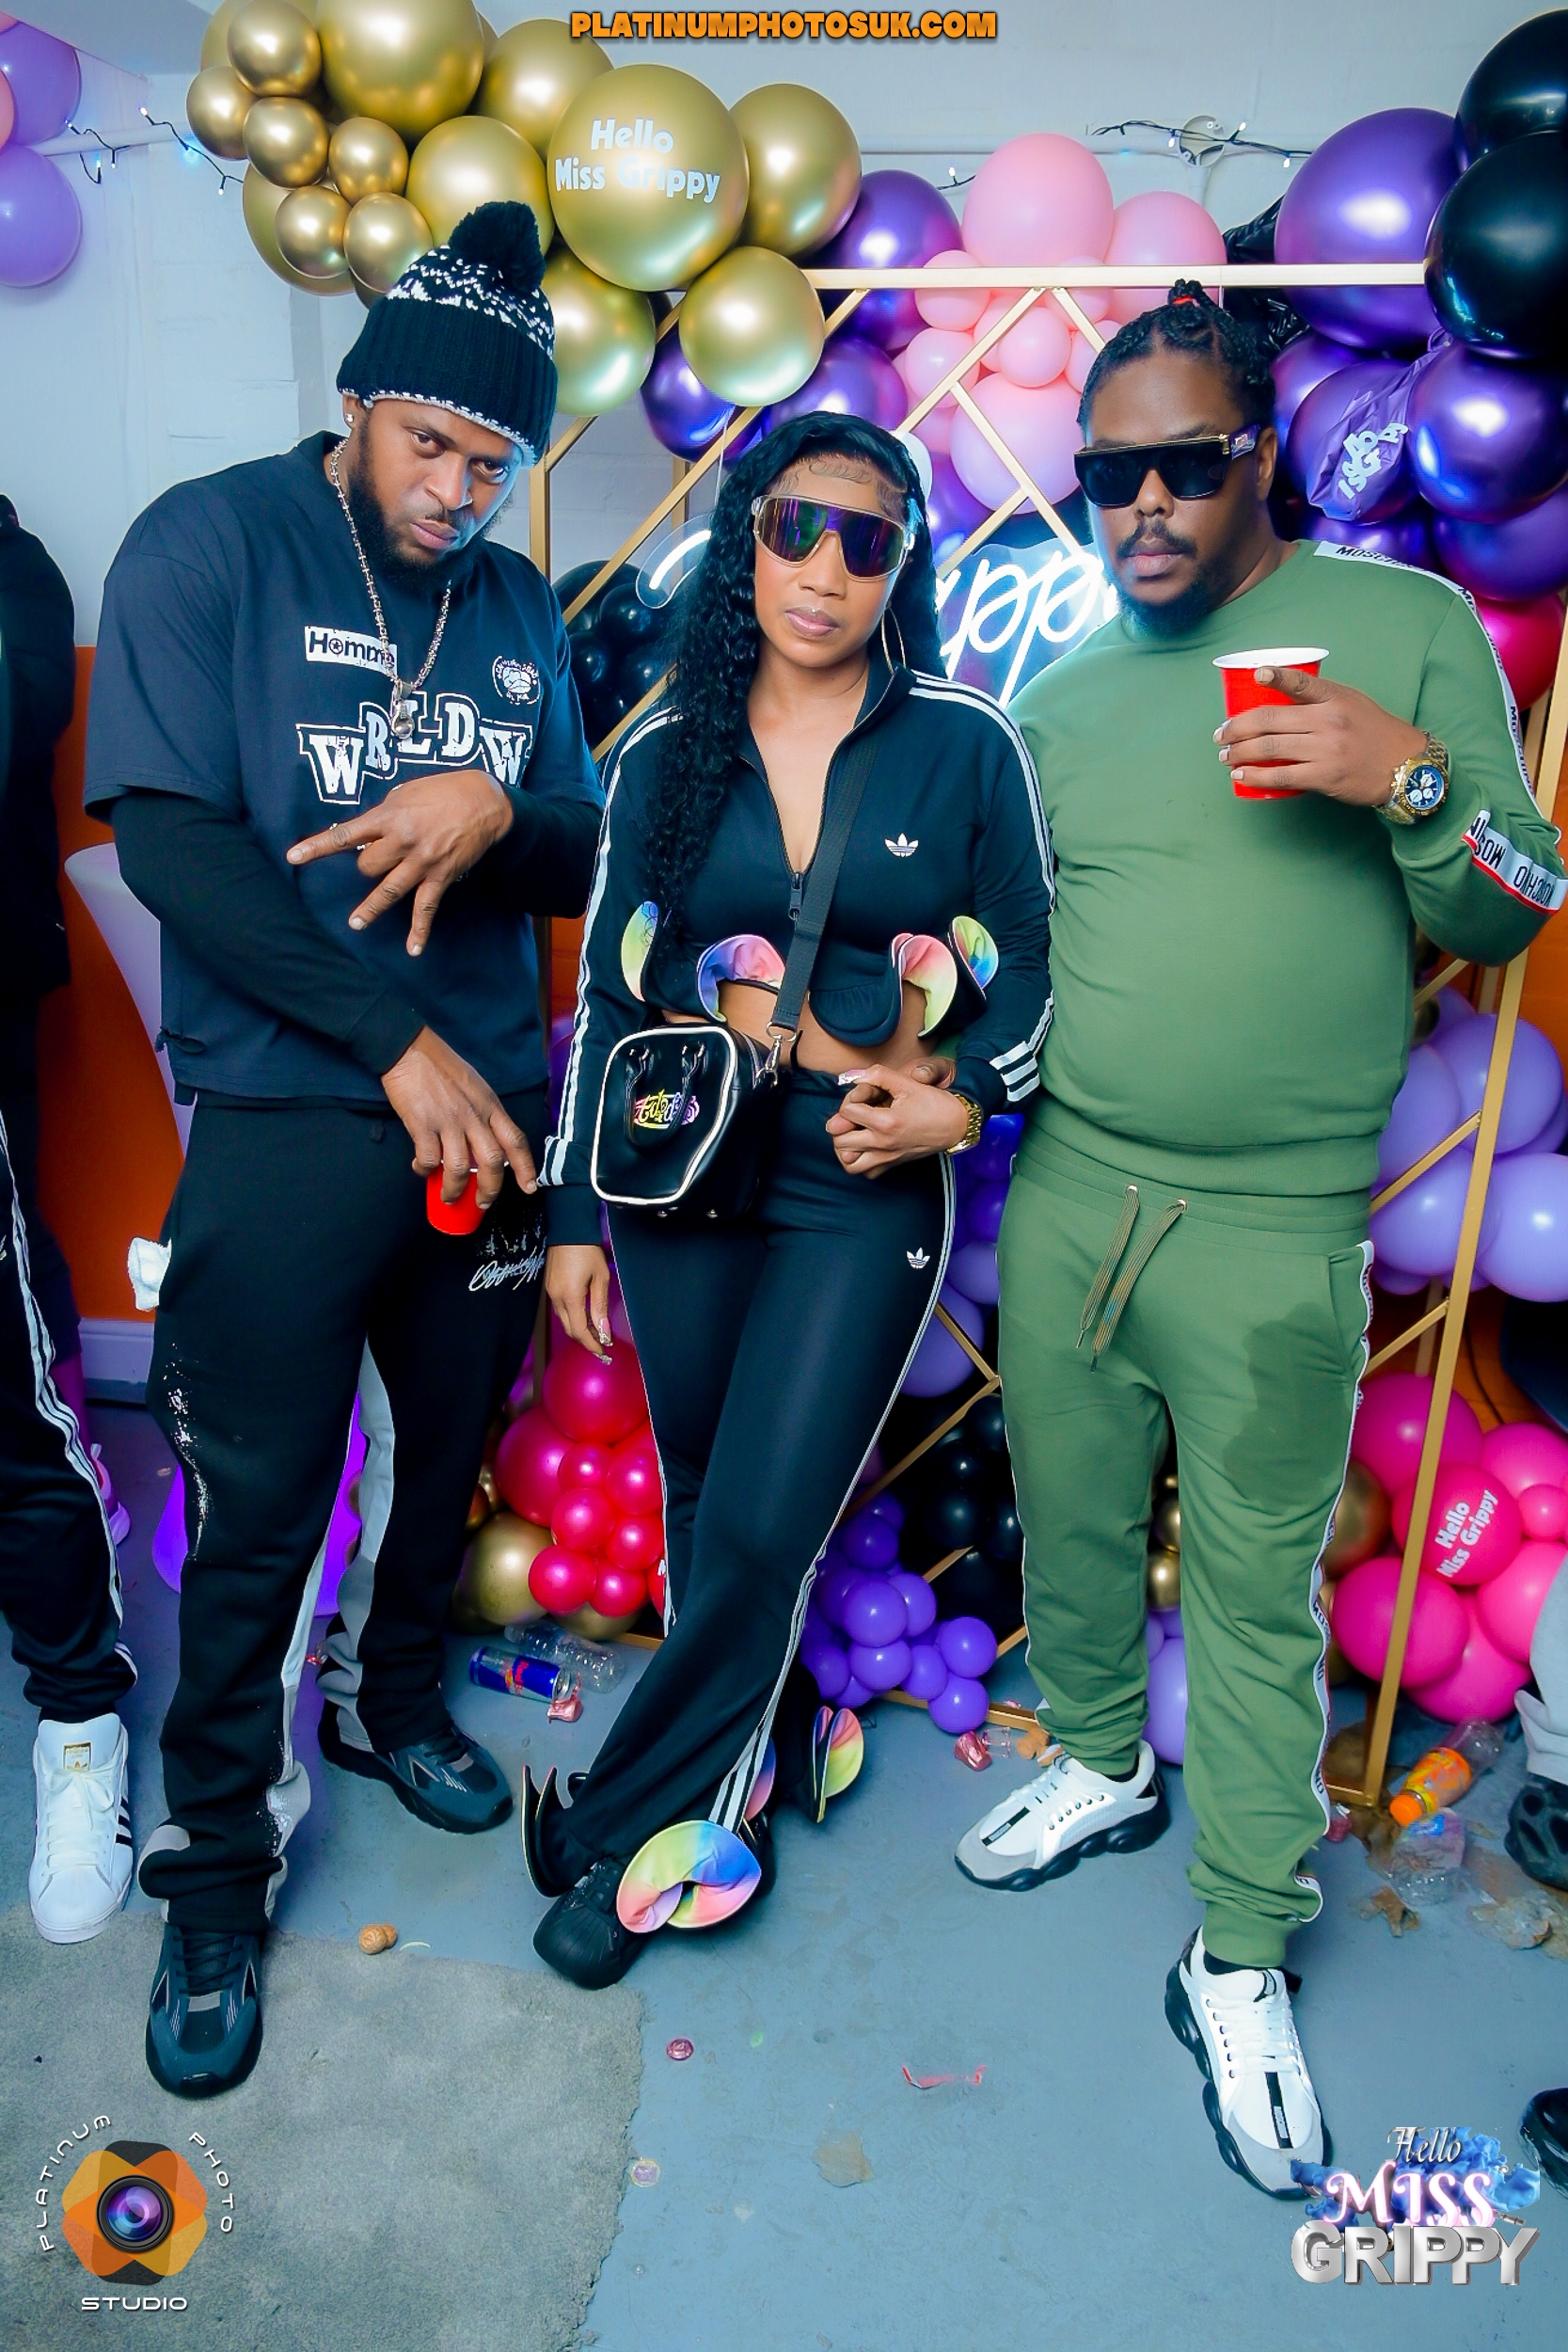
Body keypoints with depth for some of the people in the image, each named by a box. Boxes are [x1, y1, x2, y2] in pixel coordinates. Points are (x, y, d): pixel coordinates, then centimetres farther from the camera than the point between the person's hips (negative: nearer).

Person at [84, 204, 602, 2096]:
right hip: (287, 1131, -5)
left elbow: (586, 859, 10)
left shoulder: (517, 609, 11)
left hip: (492, 1113, 5)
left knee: (451, 1452, 17)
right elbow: (168, 838, -13)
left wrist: (497, 813, -15)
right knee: (261, 1516, 2)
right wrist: (401, 1044, -17)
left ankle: (393, 1700, 44)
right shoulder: (211, 545, -3)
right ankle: (214, 1870, 24)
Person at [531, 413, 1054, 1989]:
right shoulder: (665, 758, 5)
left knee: (758, 1531, -5)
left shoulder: (967, 749, 0)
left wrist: (966, 1096, -13)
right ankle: (761, 1757, 35)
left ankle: (623, 1826, 16)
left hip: (863, 1197, -2)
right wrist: (571, 1214, 6)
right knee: (700, 1507, 11)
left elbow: (1030, 967, 6)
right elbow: (606, 997, 8)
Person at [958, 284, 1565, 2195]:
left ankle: (1239, 1962, 21)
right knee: (1069, 1519, 16)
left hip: (1273, 1230, -4)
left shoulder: (1409, 627, 1)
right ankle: (1101, 1765, 42)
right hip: (1063, 1197, 4)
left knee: (1256, 1591, 3)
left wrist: (1412, 782, -18)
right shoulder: (1060, 699, 11)